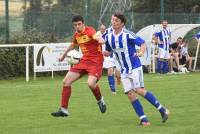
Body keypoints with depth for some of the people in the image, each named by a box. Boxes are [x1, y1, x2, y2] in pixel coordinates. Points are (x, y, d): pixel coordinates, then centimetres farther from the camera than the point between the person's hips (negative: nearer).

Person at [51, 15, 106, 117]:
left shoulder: (89, 31, -16)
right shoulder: (76, 35, 8)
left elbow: (96, 36, -40)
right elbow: (73, 45, 31)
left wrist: (100, 39, -64)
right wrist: (64, 55, 43)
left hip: (95, 61, -8)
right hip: (84, 61, 8)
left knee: (91, 83, -29)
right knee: (66, 81, 2)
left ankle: (100, 100, 5)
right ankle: (64, 109, 12)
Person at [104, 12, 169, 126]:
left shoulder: (128, 35, -15)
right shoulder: (109, 37, 3)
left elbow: (143, 43, -13)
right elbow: (108, 52, 17)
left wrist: (141, 52, -32)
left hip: (135, 67, -6)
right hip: (124, 70, 6)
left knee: (139, 90, -16)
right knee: (130, 94, -3)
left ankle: (162, 110, -2)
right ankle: (143, 118, 2)